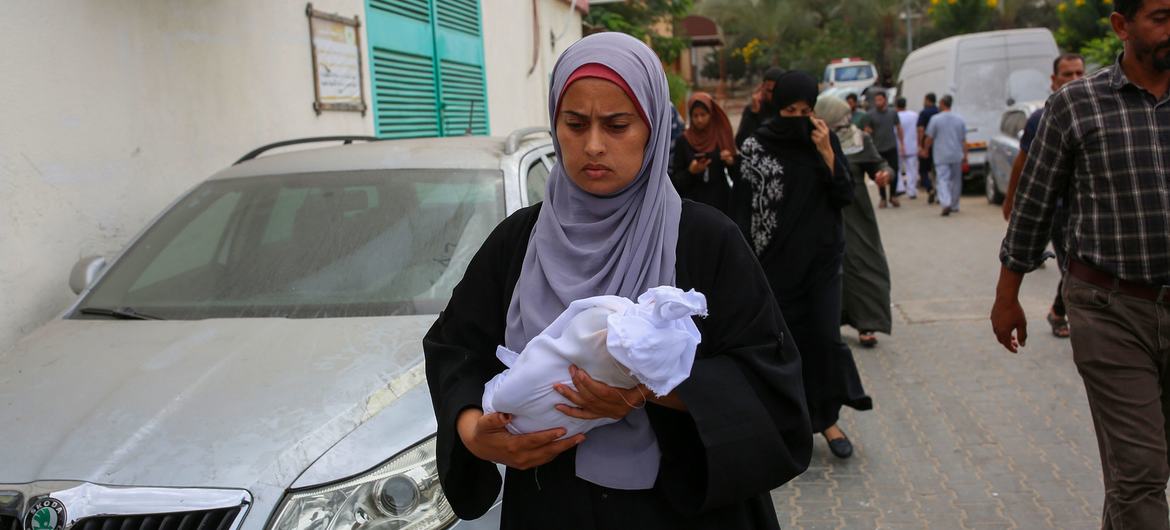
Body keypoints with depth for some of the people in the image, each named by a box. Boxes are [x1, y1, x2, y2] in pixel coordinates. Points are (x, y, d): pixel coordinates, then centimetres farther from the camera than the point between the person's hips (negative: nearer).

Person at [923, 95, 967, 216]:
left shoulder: (935, 119, -7)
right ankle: (954, 206, 23)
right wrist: (965, 155, 10)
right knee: (955, 180, 14)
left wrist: (925, 149, 12)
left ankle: (946, 203, -26)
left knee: (942, 179, -6)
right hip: (956, 156, 4)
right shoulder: (960, 120, 5)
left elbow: (929, 138, -3)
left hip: (941, 156, -4)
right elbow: (964, 140, 6)